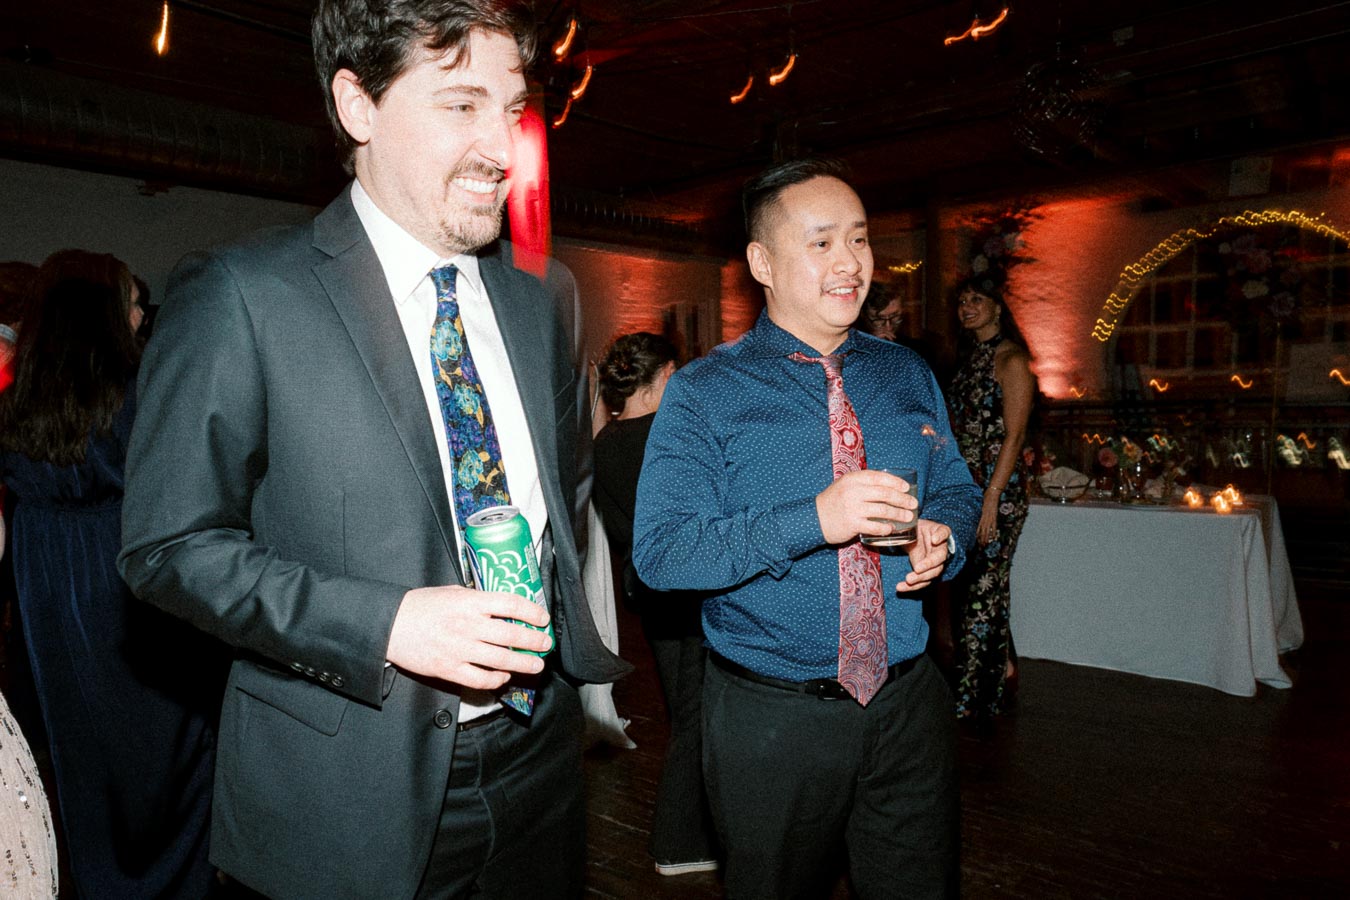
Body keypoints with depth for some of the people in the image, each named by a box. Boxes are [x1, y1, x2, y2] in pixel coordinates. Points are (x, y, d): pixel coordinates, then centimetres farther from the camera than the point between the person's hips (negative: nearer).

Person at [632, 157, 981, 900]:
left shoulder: (909, 376, 6)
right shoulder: (703, 394, -10)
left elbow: (957, 489, 14)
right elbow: (659, 550, -18)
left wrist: (944, 536, -10)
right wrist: (812, 519, -29)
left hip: (909, 705, 4)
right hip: (770, 720, -3)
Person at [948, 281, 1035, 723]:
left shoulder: (1010, 359, -7)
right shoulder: (970, 358, 16)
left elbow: (1014, 435, -13)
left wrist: (991, 499, -19)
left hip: (999, 487, -8)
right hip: (966, 485, 8)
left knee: (982, 586, -4)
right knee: (970, 583, 10)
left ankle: (973, 697, 5)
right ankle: (1003, 666, 26)